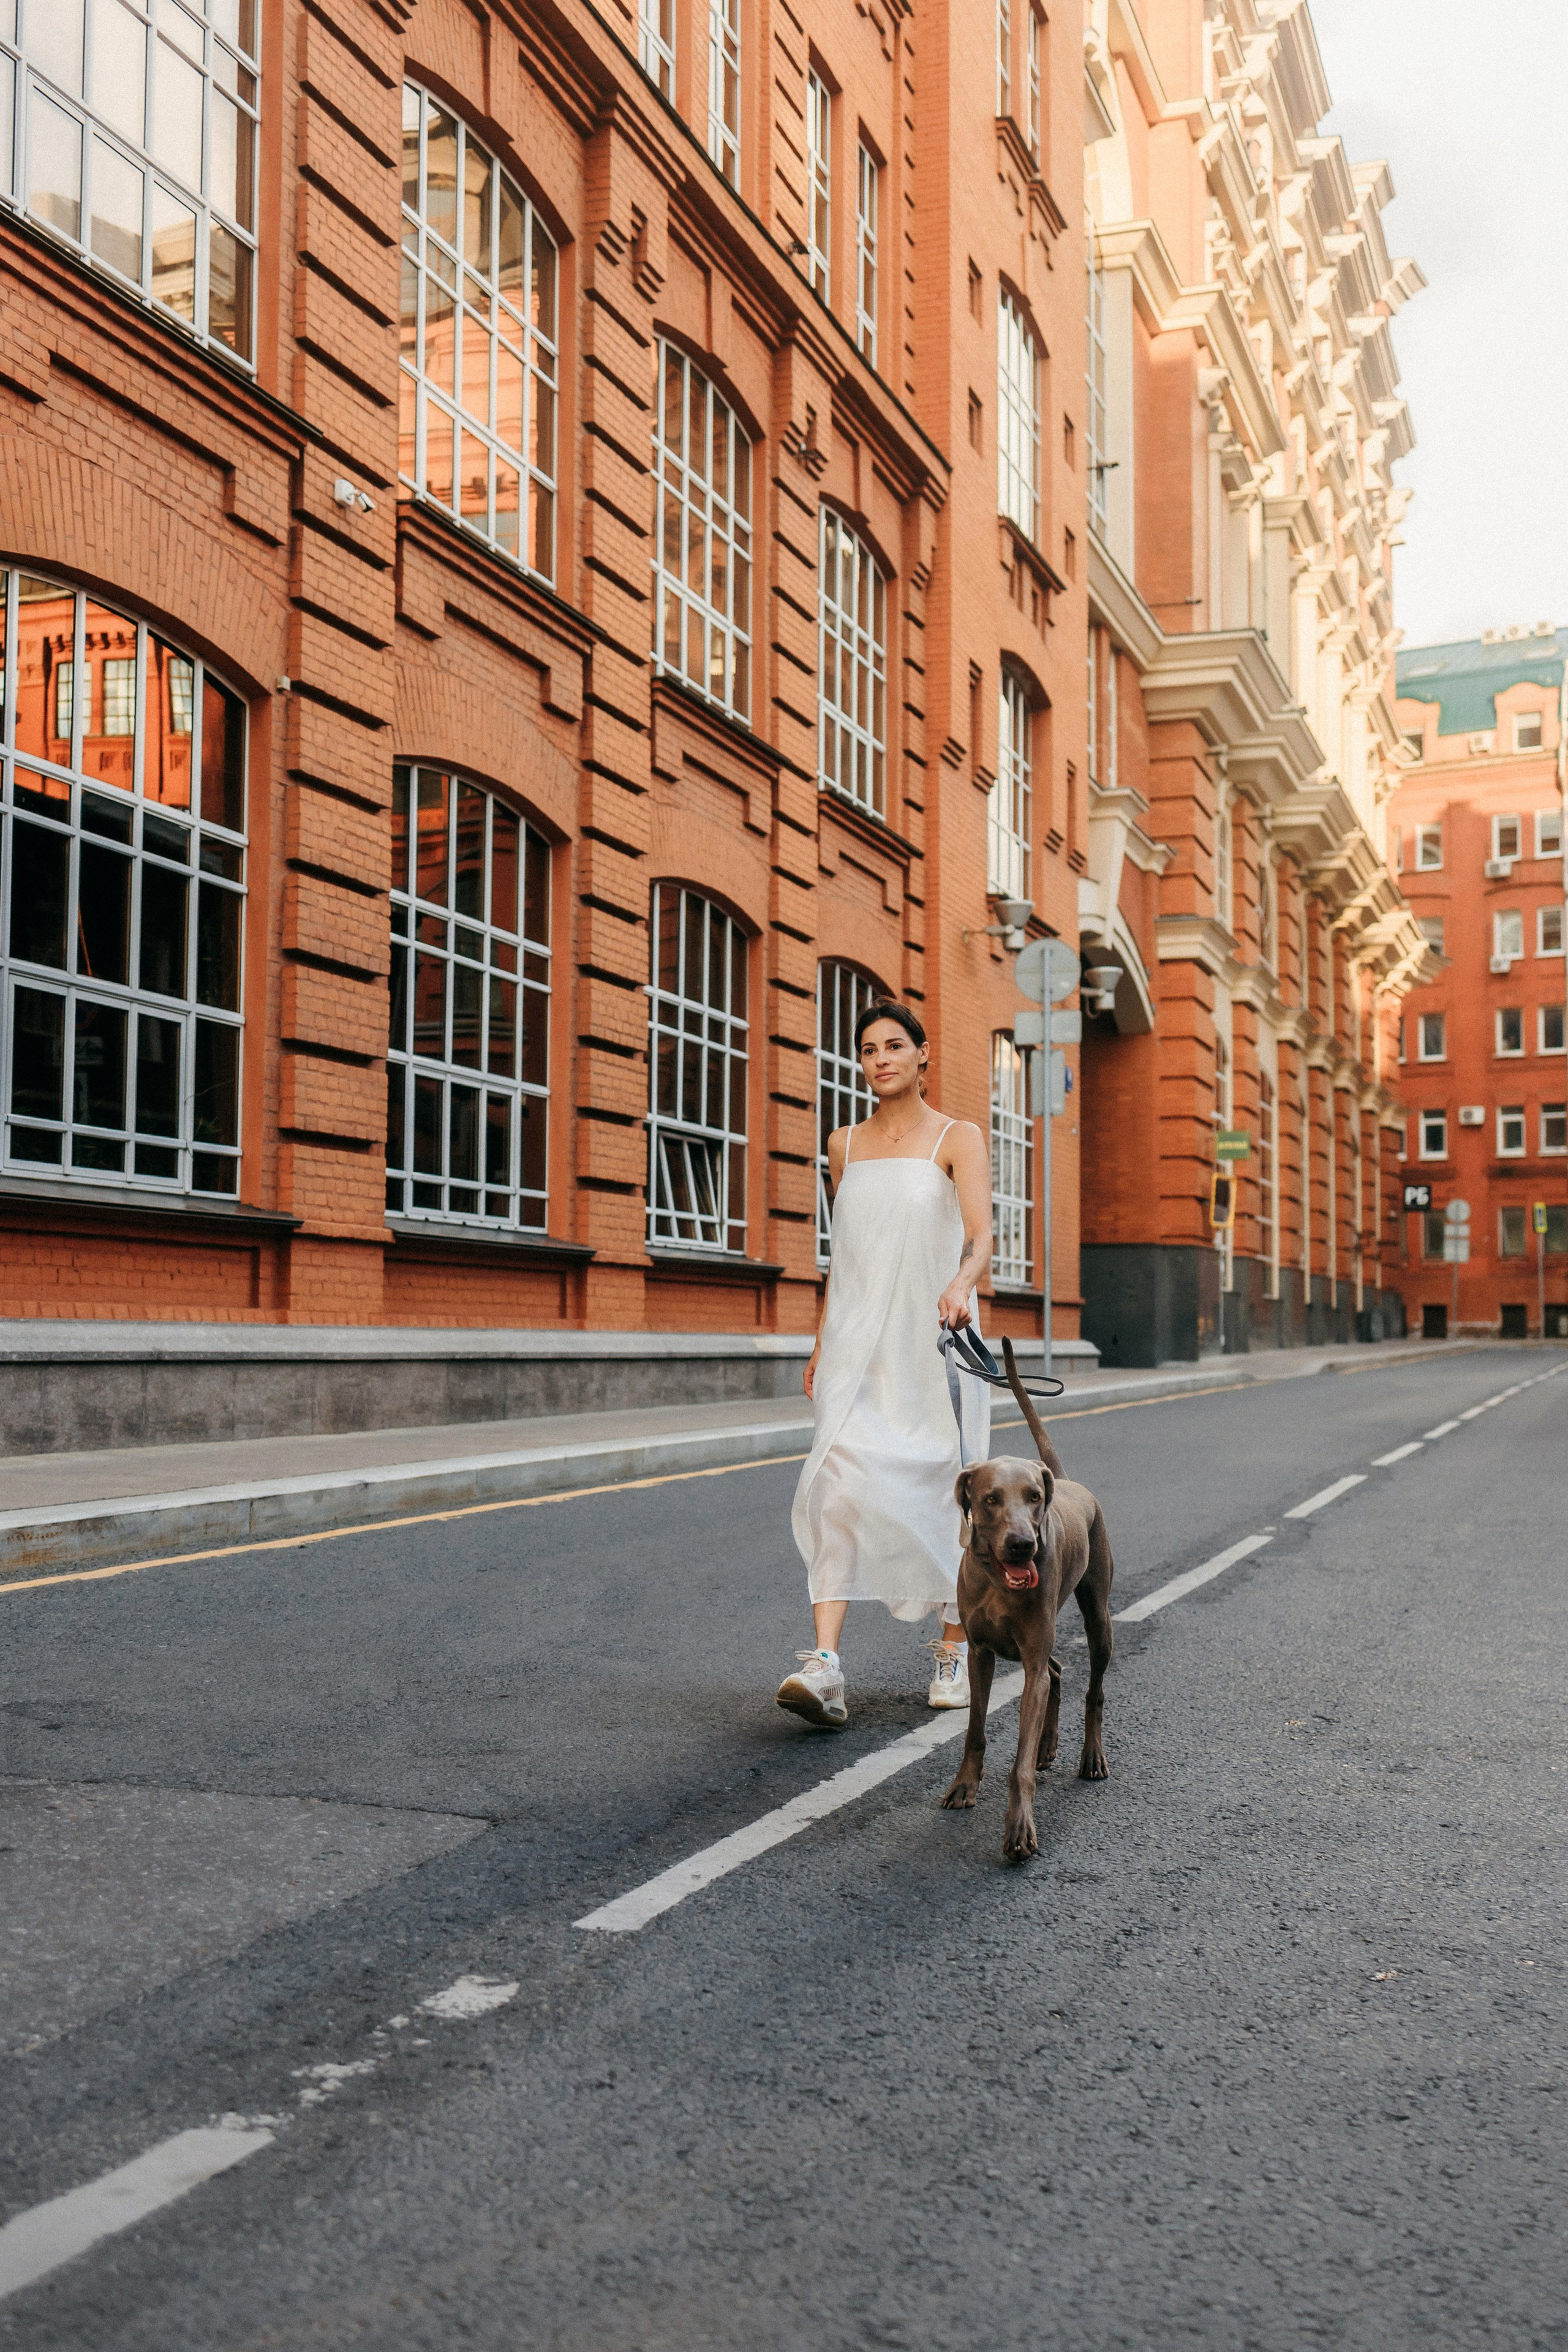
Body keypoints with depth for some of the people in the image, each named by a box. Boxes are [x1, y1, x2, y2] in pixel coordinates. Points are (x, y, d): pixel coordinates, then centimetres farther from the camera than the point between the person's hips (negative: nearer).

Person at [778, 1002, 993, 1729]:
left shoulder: (958, 1139, 0)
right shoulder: (845, 1144, 14)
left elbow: (982, 1238, -15)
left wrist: (960, 1285, -36)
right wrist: (820, 1343, 17)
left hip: (931, 1339, -3)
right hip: (858, 1340, 3)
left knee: (943, 1489, 3)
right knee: (840, 1484, -12)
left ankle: (955, 1649, 21)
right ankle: (824, 1666, -20)